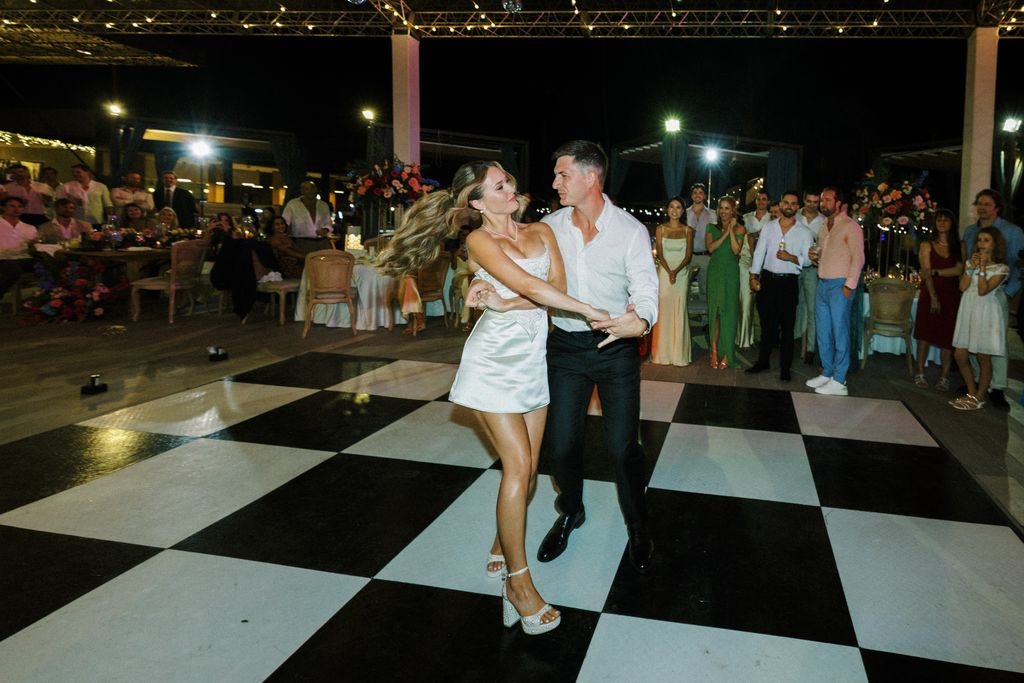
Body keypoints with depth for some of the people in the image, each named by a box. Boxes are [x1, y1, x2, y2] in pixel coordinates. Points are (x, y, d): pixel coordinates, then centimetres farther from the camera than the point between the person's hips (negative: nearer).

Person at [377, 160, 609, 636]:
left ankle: (501, 548, 28)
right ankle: (518, 582, 0)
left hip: (533, 359, 5)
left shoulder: (540, 232, 9)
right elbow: (529, 286, -18)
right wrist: (587, 310, -18)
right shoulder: (479, 240, -6)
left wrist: (506, 303, -17)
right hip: (495, 359, -5)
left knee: (526, 470, 6)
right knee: (518, 465, -10)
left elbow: (558, 286, -6)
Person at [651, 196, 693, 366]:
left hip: (682, 274, 0)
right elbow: (659, 254, -1)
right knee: (663, 310, -1)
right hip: (664, 273, 0)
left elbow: (689, 255, 0)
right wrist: (669, 272, -15)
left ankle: (679, 353, 5)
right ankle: (662, 353, 6)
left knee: (680, 311, -1)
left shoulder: (688, 230, 5)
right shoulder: (660, 229, 5)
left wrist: (676, 271, -14)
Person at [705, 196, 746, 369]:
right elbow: (710, 247, -5)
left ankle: (726, 354, 1)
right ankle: (714, 351, 3)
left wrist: (731, 230, -9)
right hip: (715, 271, 2)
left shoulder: (739, 229, 4)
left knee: (729, 310, -3)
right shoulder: (712, 227, 9)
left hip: (731, 272, -2)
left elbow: (736, 250, -8)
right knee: (714, 310, 0)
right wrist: (725, 233, -9)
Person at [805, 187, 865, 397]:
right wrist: (815, 256, 3)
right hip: (822, 284, 8)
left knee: (839, 332, -5)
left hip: (840, 285, -8)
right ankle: (827, 373, 21)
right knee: (823, 331, 11)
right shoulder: (824, 226, 17)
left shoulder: (850, 226, -7)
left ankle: (838, 381, -2)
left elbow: (858, 258, -11)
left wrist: (849, 285, -17)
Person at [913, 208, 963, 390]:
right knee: (925, 334, -2)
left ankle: (944, 377, 5)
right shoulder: (927, 245, 3)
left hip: (951, 296, 2)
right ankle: (920, 374, 5)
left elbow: (959, 270, -4)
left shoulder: (958, 246, 9)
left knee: (948, 337, 1)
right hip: (930, 294, -1)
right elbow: (926, 273, -6)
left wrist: (935, 272, -11)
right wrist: (933, 297, -14)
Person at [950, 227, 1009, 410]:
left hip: (986, 314, -5)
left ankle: (978, 399, 12)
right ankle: (972, 394, 19)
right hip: (968, 311, 5)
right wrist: (971, 267, -9)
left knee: (983, 358, 3)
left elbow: (983, 290, -18)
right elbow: (963, 287, -2)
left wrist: (982, 267, -17)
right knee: (960, 356, 4)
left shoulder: (1001, 268, -6)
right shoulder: (972, 261, 10)